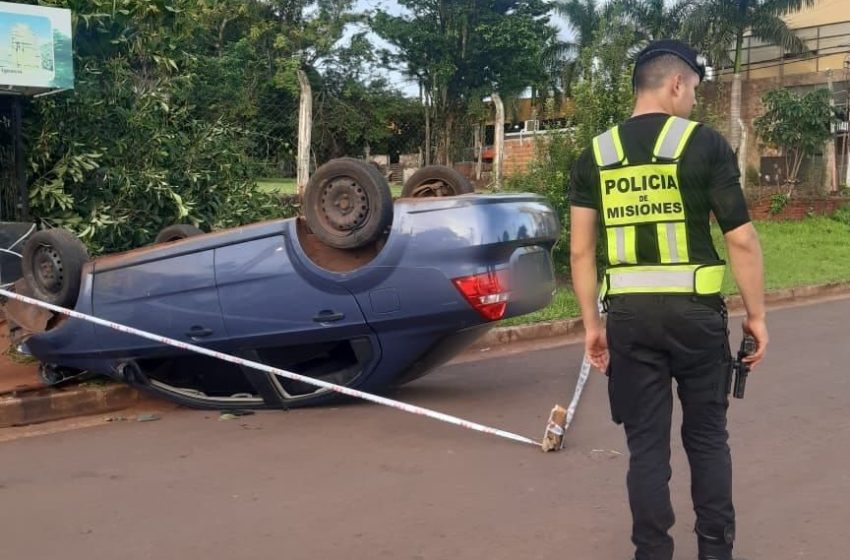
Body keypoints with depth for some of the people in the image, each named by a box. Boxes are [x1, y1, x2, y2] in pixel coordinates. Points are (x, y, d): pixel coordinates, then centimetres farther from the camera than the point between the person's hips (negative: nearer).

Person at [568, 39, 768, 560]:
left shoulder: (595, 156, 5)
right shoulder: (705, 143, -4)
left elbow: (581, 251, 4)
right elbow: (741, 239, -6)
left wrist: (592, 324, 12)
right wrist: (757, 314, 3)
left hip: (629, 314, 2)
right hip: (694, 310, -2)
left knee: (647, 443, 10)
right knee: (707, 436, 15)